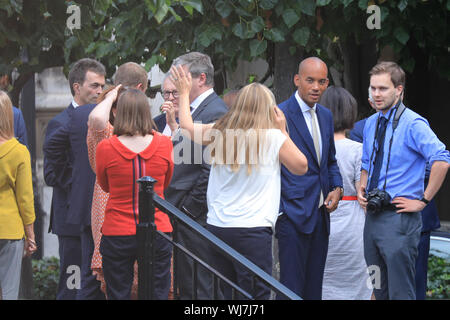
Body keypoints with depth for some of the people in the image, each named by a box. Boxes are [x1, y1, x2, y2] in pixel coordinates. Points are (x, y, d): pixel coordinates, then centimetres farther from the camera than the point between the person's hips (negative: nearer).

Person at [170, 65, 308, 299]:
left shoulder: (220, 133, 4)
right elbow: (301, 167, 9)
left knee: (229, 294, 14)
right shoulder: (274, 137, -6)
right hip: (253, 227, -5)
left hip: (216, 226, 5)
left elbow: (187, 126, 24)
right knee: (255, 296, -5)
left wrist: (184, 92, 37)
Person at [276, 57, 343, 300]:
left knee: (314, 286, 11)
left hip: (320, 214, 7)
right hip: (293, 214, -7)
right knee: (292, 288, -7)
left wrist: (336, 187, 6)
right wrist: (277, 210, -14)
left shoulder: (325, 116, 14)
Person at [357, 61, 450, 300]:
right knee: (380, 291, 12)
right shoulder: (371, 124, 13)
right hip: (373, 216, 8)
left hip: (399, 217, -8)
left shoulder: (413, 124, -12)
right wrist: (362, 189, 8)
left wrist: (423, 201, -20)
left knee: (400, 292, -8)